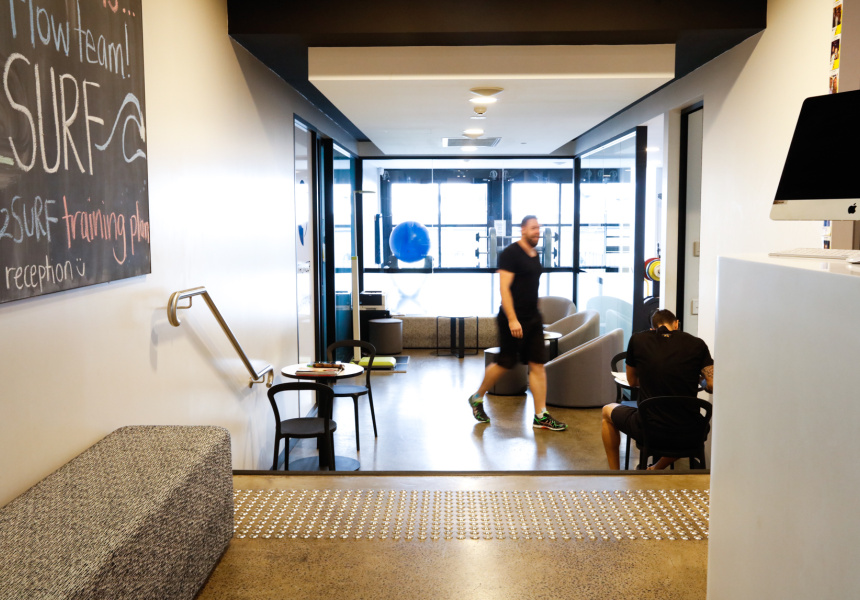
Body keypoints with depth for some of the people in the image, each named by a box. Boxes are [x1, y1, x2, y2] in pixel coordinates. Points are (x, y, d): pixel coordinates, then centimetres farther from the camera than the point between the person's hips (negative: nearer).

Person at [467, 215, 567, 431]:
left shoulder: (535, 255, 14)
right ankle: (477, 398, 24)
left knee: (538, 365, 4)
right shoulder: (510, 253, -12)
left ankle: (541, 416, 8)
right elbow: (504, 287, -18)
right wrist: (512, 320, -23)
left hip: (533, 319, 8)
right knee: (504, 364, 1)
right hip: (513, 319, -8)